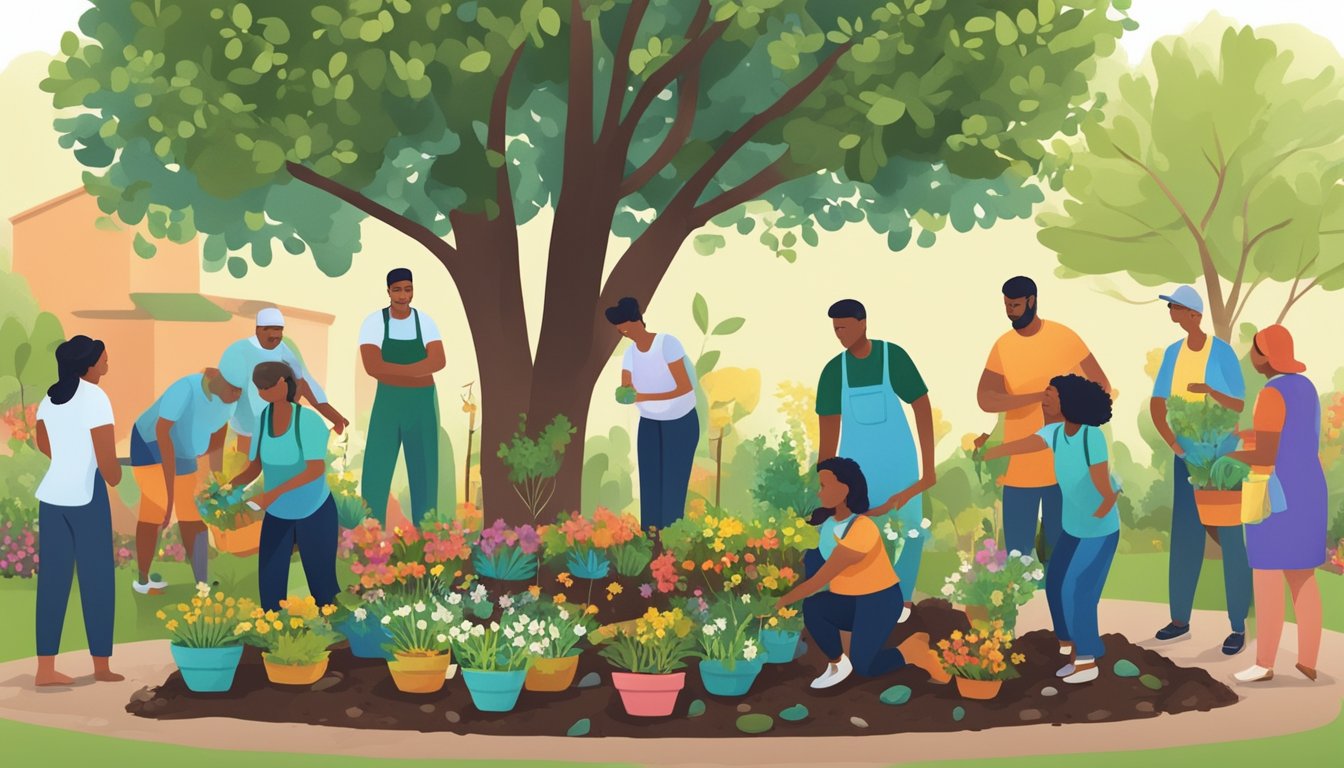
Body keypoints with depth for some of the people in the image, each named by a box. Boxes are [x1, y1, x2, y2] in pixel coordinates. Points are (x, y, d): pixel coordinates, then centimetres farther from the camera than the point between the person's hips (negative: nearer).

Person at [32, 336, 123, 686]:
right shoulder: (95, 398, -15)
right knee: (97, 579, 5)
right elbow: (107, 461, -19)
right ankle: (101, 664, 12)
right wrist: (115, 479, 1)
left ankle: (45, 669, 7)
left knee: (53, 579, 7)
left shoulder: (50, 398, 8)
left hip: (52, 494, 7)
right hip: (86, 495, -6)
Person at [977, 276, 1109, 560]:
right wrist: (1041, 396, -22)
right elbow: (985, 401, -11)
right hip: (1020, 463, 2)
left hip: (1062, 463, -2)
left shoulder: (1064, 338, -5)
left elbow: (1102, 387, 2)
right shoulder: (1002, 346, 1)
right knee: (1017, 555, 3)